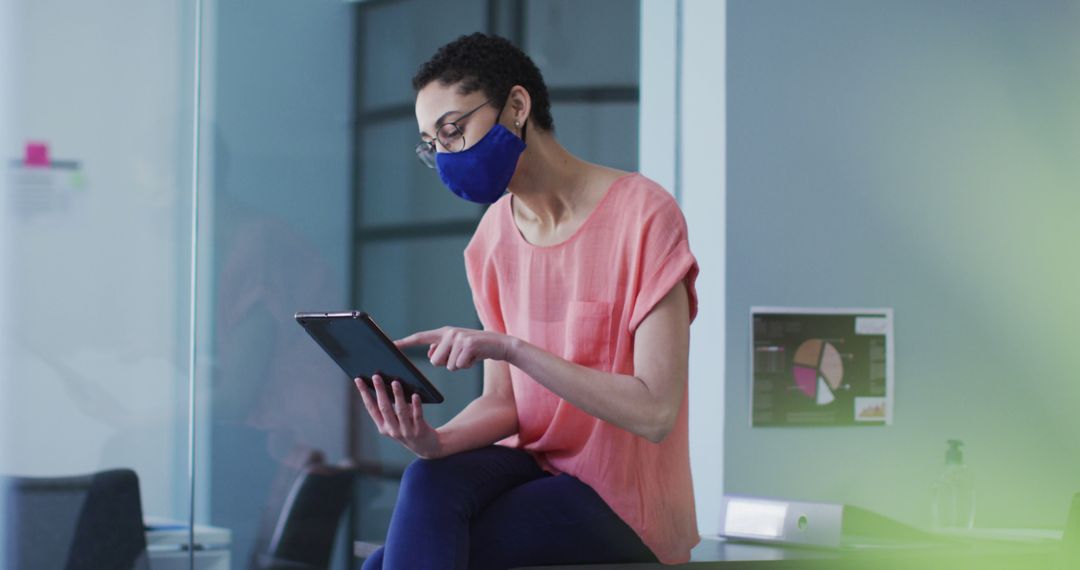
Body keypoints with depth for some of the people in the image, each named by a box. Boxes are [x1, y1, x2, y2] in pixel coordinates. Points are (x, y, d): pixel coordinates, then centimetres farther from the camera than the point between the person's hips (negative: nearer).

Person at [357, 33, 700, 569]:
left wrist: (510, 348, -28)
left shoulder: (643, 214, -16)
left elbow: (655, 412, -23)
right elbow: (503, 402, 3)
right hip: (534, 461, 6)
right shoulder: (493, 236, 5)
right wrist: (435, 441, -19)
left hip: (624, 501, -5)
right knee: (428, 482, -28)